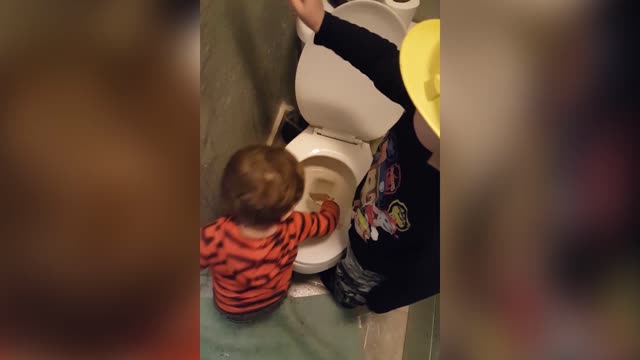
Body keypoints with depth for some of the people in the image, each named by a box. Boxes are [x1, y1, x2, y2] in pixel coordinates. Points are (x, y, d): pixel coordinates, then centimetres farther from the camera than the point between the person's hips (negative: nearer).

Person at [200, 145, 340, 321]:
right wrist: (327, 202, 9)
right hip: (275, 300, 2)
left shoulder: (213, 238, -44)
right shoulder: (292, 228, -37)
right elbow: (329, 220, -14)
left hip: (231, 310, -1)